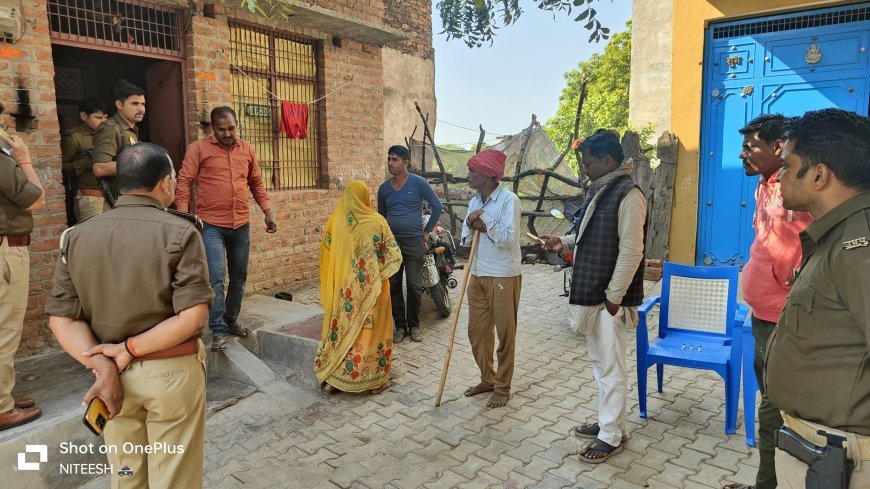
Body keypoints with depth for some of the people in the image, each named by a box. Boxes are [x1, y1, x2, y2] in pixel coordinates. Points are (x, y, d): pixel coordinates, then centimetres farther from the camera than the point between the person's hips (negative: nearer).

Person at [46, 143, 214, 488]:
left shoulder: (77, 236, 0)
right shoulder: (179, 232, -15)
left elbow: (61, 318, -6)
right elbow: (193, 315, -22)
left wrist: (102, 365, -14)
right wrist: (130, 349, -15)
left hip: (114, 373, 5)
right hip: (171, 372, -4)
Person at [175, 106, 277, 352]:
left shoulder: (247, 150, 9)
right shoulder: (198, 149, -3)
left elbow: (257, 183, 16)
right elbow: (184, 182, -6)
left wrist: (268, 212, 9)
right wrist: (184, 214, -16)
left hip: (241, 224, 5)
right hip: (211, 225, -4)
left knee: (239, 276, 13)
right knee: (215, 277, -10)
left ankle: (231, 320, 30)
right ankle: (218, 331, -1)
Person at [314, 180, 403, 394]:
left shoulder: (334, 221, -3)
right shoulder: (376, 221, -11)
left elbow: (325, 255, 6)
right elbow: (394, 255, -9)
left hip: (343, 289, 3)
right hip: (370, 288, -3)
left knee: (340, 329, 14)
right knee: (372, 329, 9)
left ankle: (331, 378, 21)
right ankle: (375, 381, 18)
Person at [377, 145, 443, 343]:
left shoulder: (418, 183, -5)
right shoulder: (384, 188, 6)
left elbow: (437, 206, 0)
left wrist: (427, 231, 1)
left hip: (413, 242, -3)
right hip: (391, 242, 3)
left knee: (414, 286, 0)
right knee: (393, 286, 5)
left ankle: (414, 325, 15)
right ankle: (400, 325, 17)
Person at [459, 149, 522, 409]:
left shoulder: (508, 200, -13)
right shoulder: (474, 202, 10)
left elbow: (508, 239, -21)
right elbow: (465, 240, 10)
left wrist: (484, 218, -19)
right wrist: (473, 226, -10)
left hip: (504, 276, -7)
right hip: (478, 274, 8)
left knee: (505, 334, 5)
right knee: (477, 331, 14)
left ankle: (502, 388, 19)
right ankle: (487, 379, 31)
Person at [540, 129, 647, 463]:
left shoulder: (627, 194, -16)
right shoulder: (597, 191, 13)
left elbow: (631, 251, -20)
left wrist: (614, 297, -19)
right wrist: (564, 242, 8)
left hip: (609, 297, -10)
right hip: (591, 293, 10)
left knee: (611, 367, 1)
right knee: (599, 361, 18)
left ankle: (611, 437, 13)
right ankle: (608, 421, 33)